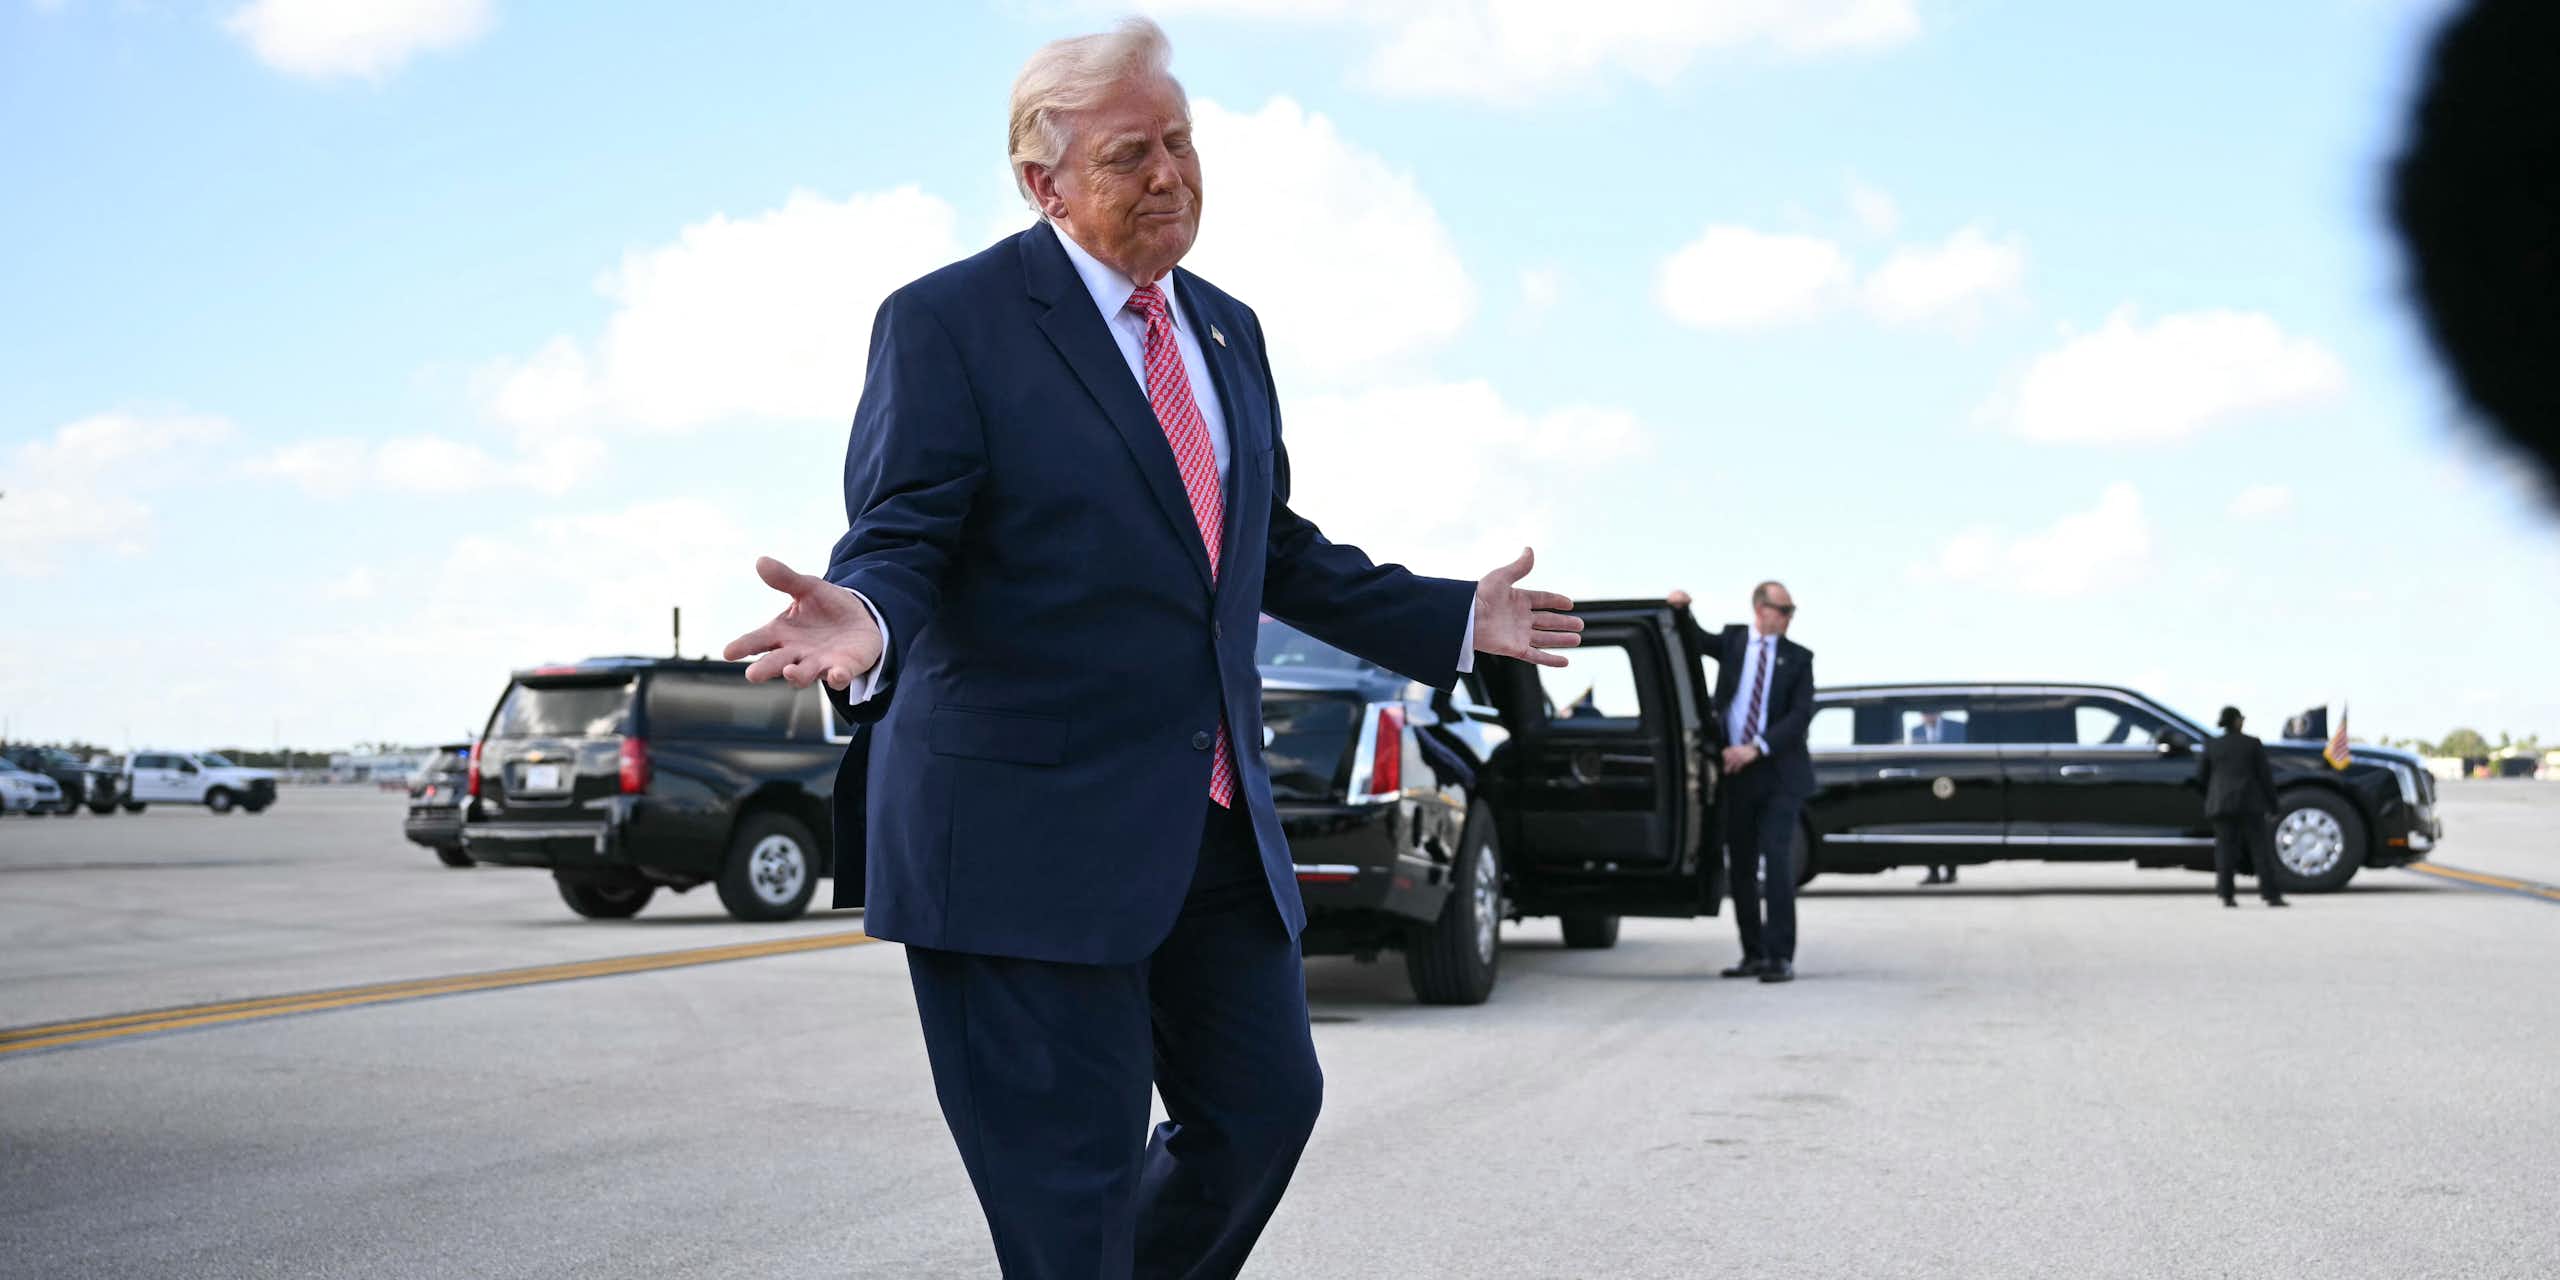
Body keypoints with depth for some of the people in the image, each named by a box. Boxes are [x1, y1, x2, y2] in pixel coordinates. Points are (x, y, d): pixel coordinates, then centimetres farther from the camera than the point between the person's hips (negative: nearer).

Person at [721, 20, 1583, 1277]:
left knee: (1266, 1104, 14)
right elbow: (896, 545, -14)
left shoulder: (1226, 329, 13)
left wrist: (1454, 620, 20)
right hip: (1027, 831, -7)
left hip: (1214, 827, 7)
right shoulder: (947, 323, -8)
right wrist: (867, 630, -37)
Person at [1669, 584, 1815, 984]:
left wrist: (1756, 749, -15)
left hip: (1779, 774, -3)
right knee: (1740, 867, 8)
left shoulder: (1798, 658, 3)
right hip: (1735, 772, 3)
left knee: (1777, 861, -13)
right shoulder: (1732, 641, 10)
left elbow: (1801, 714, -5)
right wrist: (1681, 609, -16)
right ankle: (1753, 954, 17)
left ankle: (1780, 957, -13)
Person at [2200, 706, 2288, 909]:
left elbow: (2203, 778, 9)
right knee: (2260, 848, 0)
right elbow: (2265, 776, -2)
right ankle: (2271, 895, -3)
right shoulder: (2252, 744, -2)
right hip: (2249, 802, -2)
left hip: (2222, 804, 2)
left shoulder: (2211, 746, 4)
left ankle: (2226, 895, -3)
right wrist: (2272, 806, 3)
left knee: (2226, 849, 4)